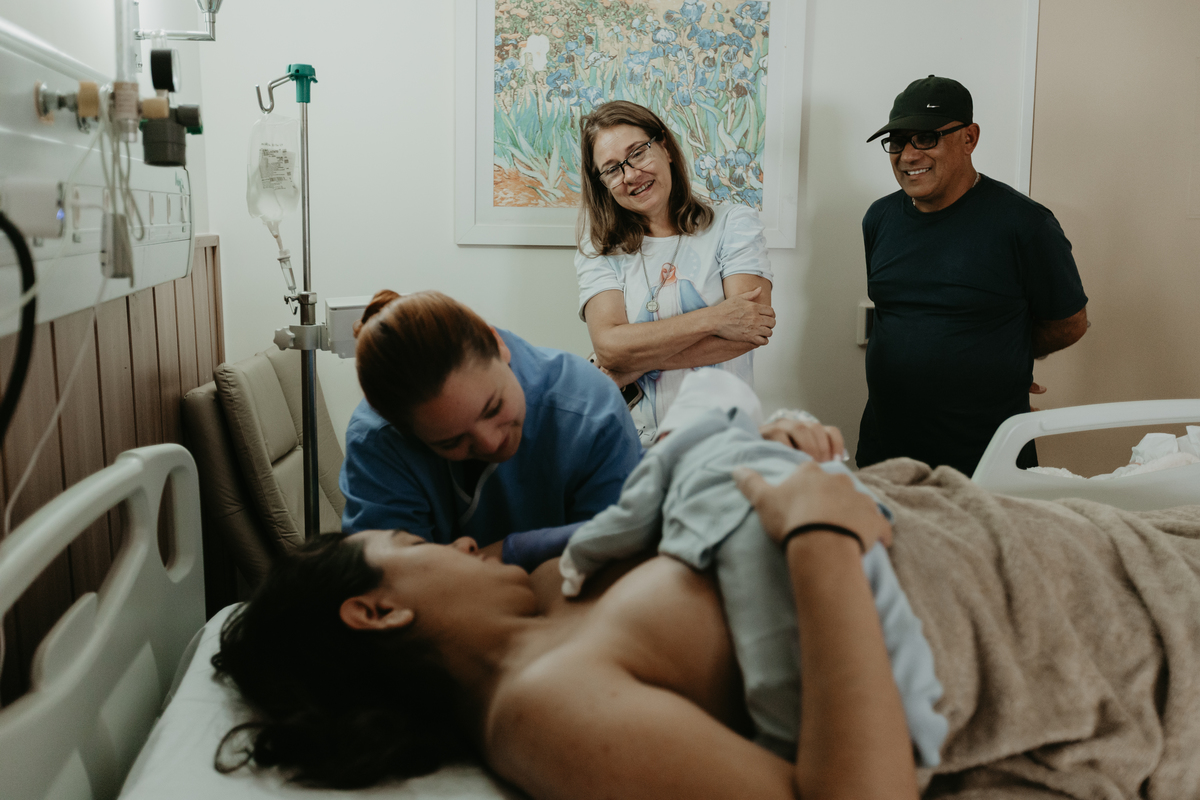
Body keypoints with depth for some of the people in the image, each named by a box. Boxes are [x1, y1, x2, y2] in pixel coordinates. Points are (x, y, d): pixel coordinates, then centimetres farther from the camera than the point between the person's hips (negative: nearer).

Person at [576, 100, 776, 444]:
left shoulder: (733, 224, 8)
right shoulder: (599, 251, 10)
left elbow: (750, 332, -6)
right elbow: (609, 348, -6)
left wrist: (637, 361, -6)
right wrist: (712, 319, -12)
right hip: (632, 442, 1)